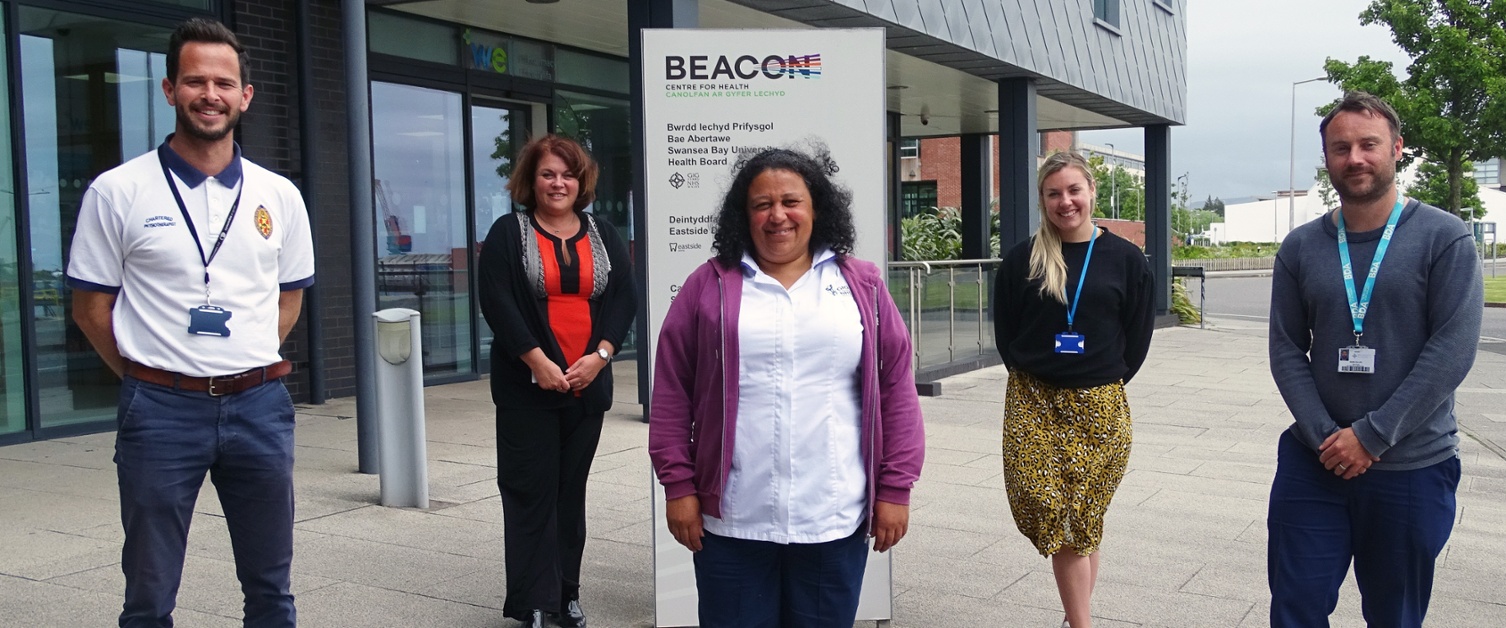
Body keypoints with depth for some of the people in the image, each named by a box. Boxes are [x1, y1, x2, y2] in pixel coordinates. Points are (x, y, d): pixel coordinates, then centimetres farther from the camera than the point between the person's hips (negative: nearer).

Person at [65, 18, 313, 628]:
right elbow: (91, 305, 2)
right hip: (161, 411, -2)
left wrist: (252, 365, 7)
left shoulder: (279, 195, 5)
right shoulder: (117, 192, -3)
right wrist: (150, 377, 2)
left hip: (259, 406, 3)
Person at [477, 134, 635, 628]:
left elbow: (624, 297, 4)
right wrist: (537, 360, -16)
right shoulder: (508, 234, 1)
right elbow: (497, 301, -9)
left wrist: (599, 355, -9)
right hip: (526, 385, -3)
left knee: (572, 490, 10)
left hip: (588, 384, 3)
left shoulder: (603, 235, 11)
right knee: (531, 492, -1)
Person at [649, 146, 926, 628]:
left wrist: (895, 488, 0)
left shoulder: (862, 285, 6)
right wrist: (678, 485, -2)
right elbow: (672, 393, 2)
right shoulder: (709, 285, 3)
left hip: (835, 521, 1)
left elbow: (896, 387, 4)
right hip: (732, 521, 0)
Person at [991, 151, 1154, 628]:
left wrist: (1105, 383, 3)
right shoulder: (1022, 260, 3)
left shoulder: (1125, 259, 1)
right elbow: (1005, 332, 8)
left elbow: (1137, 336, 6)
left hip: (1100, 407, 0)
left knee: (1083, 520, 5)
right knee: (1054, 516, -7)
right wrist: (1031, 379, 3)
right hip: (1033, 403, 0)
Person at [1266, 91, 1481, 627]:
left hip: (1413, 469, -2)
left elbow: (1453, 350, -12)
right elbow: (1286, 350, 2)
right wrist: (1325, 436, -11)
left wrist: (1371, 436, -15)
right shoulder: (1300, 248, 4)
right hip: (1314, 463, 2)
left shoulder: (1444, 238, -5)